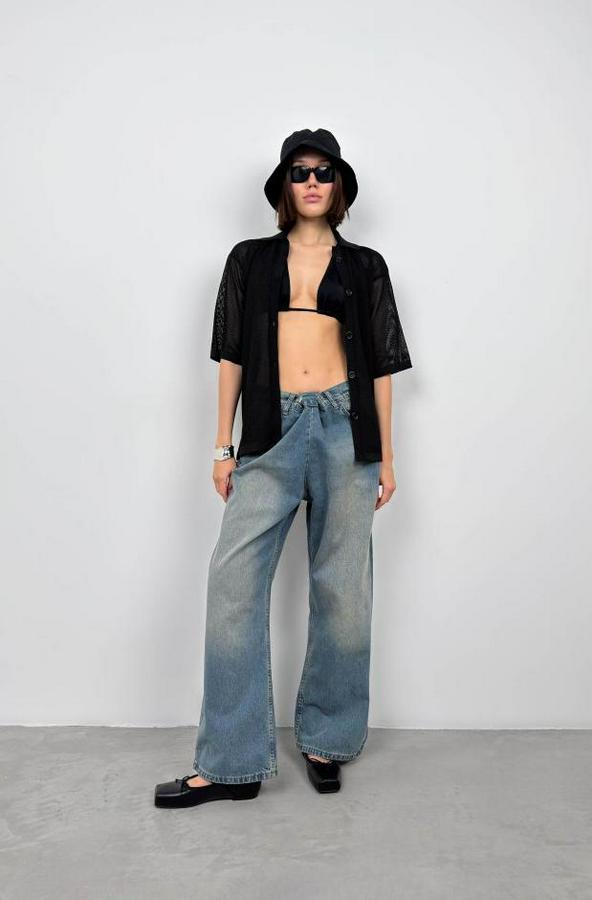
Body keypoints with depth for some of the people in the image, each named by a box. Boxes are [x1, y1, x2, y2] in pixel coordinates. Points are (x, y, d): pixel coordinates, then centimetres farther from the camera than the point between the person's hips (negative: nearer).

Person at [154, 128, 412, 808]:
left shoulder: (364, 267, 12)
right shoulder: (250, 260, 13)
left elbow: (380, 365, 10)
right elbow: (231, 355, 10)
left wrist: (385, 456, 6)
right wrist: (223, 447, 4)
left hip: (345, 427, 0)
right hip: (272, 432, 0)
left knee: (341, 588, 4)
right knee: (233, 583, -7)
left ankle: (325, 740, 22)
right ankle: (231, 763, 3)